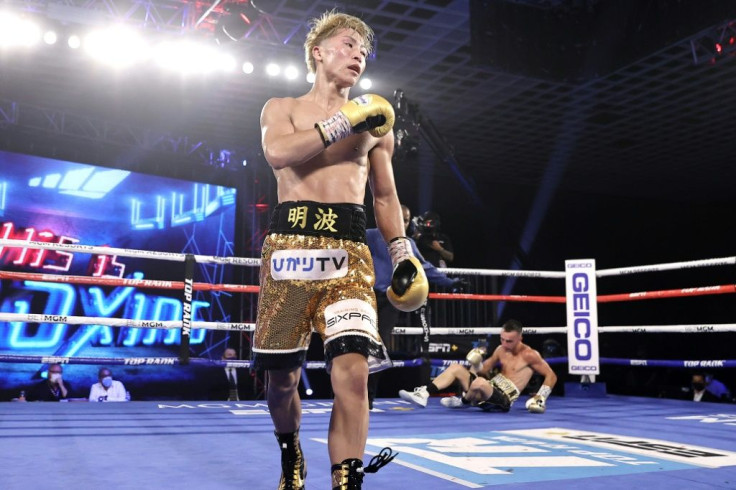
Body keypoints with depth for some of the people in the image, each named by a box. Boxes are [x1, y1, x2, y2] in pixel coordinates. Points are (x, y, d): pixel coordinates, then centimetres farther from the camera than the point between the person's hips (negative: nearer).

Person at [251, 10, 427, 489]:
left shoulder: (374, 121, 19)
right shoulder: (282, 108, 13)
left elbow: (385, 196, 21)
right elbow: (277, 152, -10)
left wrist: (403, 253, 9)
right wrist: (345, 122, -9)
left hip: (349, 249, 1)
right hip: (290, 243, -1)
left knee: (352, 370, -18)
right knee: (282, 375, 7)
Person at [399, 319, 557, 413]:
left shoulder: (529, 355, -8)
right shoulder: (501, 350, 12)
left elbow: (551, 376, -4)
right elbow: (485, 371, 20)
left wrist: (540, 398, -13)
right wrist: (476, 364, -2)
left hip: (503, 399, -8)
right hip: (491, 389, 8)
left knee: (480, 382, -39)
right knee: (455, 368, -3)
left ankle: (463, 401, -4)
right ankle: (422, 395, -18)